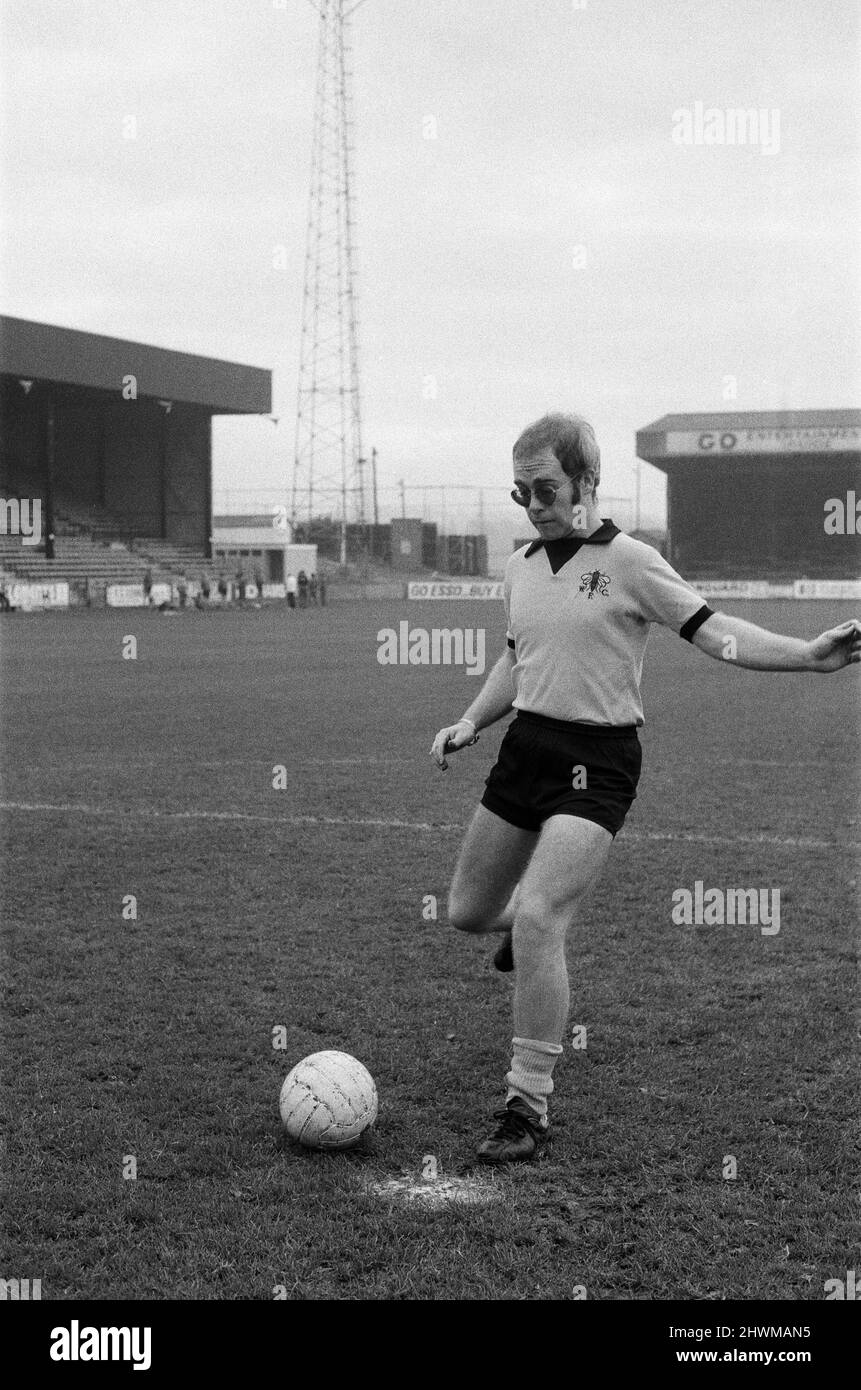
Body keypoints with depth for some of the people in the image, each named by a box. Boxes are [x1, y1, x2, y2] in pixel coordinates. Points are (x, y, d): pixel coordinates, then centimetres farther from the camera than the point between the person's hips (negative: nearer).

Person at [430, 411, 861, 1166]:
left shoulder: (628, 561, -9)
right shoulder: (522, 566, 9)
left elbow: (713, 630, -14)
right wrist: (471, 722, 8)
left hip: (595, 762, -6)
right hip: (526, 744, 6)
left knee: (536, 920, -20)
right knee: (467, 911, 12)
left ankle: (528, 1106, -7)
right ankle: (534, 923, 51)